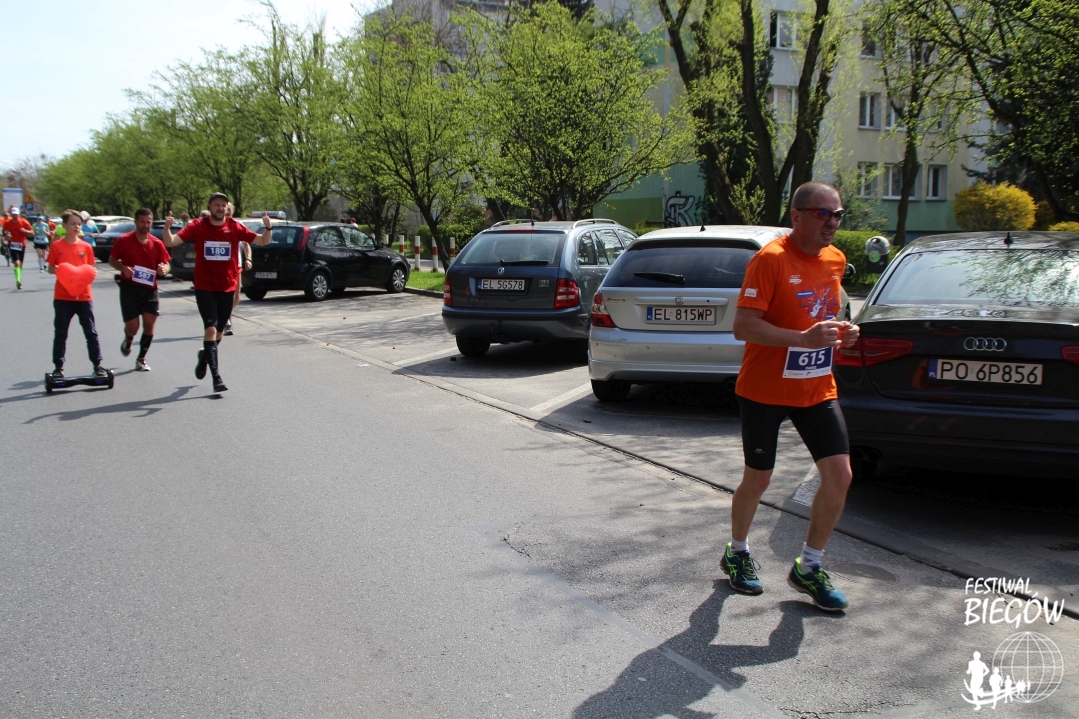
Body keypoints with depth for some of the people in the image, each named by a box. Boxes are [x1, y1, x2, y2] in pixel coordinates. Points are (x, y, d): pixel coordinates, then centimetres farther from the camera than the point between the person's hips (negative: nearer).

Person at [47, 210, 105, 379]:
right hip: (63, 297, -1)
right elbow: (50, 269, 5)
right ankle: (58, 367, 14)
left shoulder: (86, 247, 5)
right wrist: (56, 270, -16)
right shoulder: (56, 246, 1)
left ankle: (97, 365, 10)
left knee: (91, 332, 4)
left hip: (84, 296, 1)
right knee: (60, 334, 6)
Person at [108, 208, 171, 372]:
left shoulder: (157, 244, 3)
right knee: (132, 326, -3)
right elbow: (112, 260, 5)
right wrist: (123, 268, -16)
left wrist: (163, 269, -15)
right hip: (129, 288, -2)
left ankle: (141, 359, 12)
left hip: (150, 289, 2)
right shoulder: (123, 241, -3)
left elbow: (166, 264, 10)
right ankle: (128, 341, 36)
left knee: (149, 324, -4)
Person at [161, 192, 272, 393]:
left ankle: (205, 356, 44)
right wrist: (166, 228, -31)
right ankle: (216, 376, -13)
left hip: (227, 287, 3)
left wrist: (268, 228, -21)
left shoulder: (235, 227, -1)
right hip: (205, 288, -3)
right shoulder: (198, 226, -5)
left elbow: (263, 241, -1)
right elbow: (170, 242, -11)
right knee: (211, 329, -14)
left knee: (219, 331, 15)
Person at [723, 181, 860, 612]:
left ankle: (808, 568, 16)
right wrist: (803, 339, -32)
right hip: (765, 390, -6)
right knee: (758, 480, 7)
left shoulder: (835, 260, 7)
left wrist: (841, 333, 1)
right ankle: (737, 554, 34)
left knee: (840, 476, -3)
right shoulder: (770, 259, -16)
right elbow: (743, 326, -22)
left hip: (817, 390, 6)